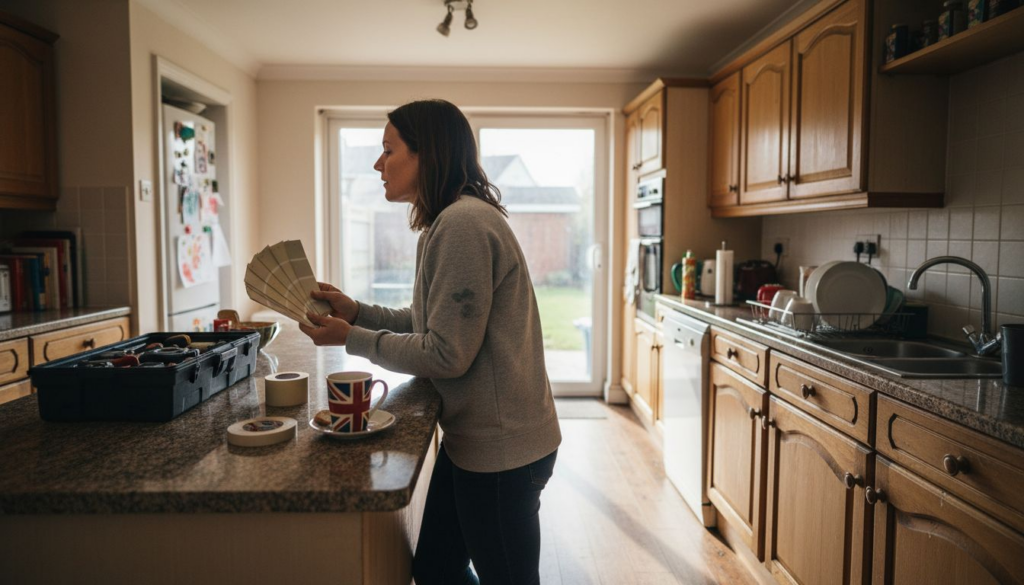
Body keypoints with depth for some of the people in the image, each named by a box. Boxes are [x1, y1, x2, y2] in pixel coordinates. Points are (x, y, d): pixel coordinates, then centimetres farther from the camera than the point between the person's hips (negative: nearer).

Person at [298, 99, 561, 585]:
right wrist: (355, 311, 5)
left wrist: (351, 338, -12)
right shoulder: (453, 221, 11)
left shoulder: (463, 224, -22)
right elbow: (429, 322, 14)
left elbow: (446, 354, -22)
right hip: (474, 438, 10)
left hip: (500, 449, -10)